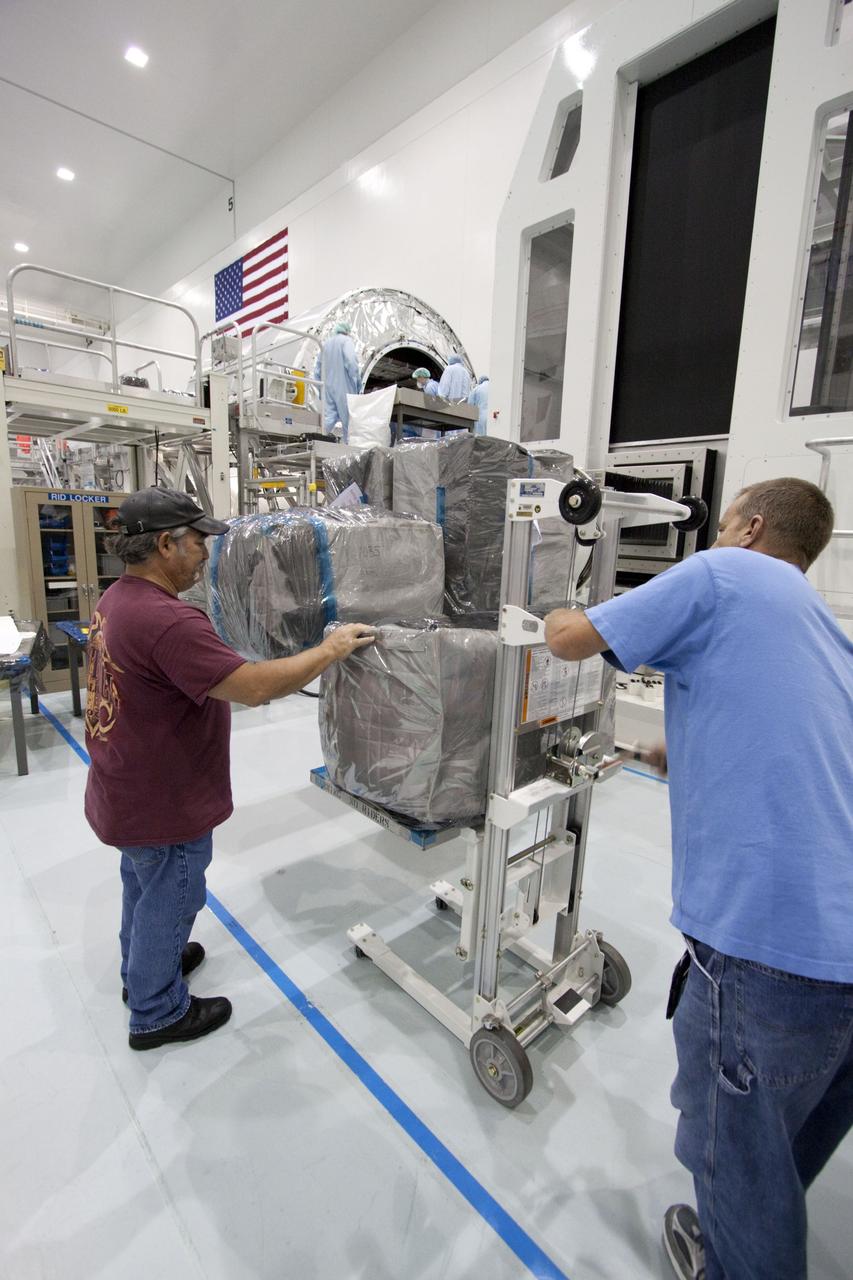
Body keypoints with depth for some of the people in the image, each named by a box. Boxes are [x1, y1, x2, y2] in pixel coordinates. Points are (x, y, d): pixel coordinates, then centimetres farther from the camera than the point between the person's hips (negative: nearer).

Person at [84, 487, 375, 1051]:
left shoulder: (116, 599, 1)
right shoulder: (167, 621, -33)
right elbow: (255, 687, -37)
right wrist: (330, 650, -26)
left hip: (129, 793, 10)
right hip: (164, 805, -10)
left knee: (143, 887, 29)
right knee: (168, 901, 13)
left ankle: (142, 967, 53)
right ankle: (158, 1013, 36)